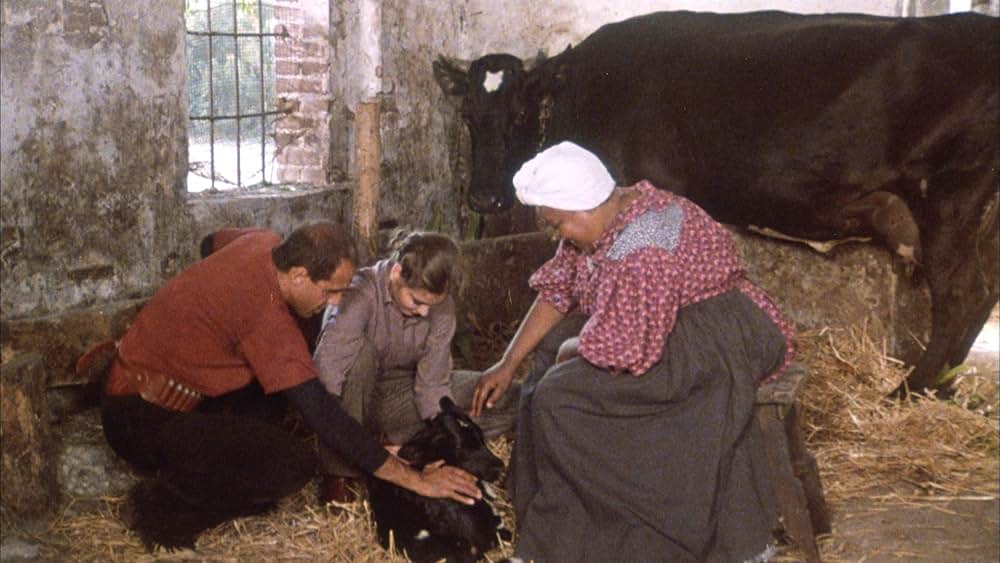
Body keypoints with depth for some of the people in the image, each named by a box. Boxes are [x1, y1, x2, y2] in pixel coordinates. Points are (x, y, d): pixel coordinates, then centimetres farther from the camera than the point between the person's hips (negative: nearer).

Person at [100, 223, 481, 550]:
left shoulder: (261, 243, -4)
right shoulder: (266, 315, -29)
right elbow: (324, 417, -28)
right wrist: (414, 479, -25)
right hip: (144, 420, -10)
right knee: (294, 464, -23)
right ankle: (165, 509, -7)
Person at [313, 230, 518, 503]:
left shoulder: (442, 306, -12)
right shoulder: (363, 293, -27)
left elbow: (433, 384, -12)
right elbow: (326, 368, -38)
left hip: (399, 400, 4)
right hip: (353, 402, -4)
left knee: (510, 397, -9)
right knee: (359, 349, -38)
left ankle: (399, 445, -6)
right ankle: (339, 471, -25)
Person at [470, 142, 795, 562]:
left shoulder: (639, 252, -30)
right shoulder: (602, 219, 1)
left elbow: (617, 350, -31)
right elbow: (557, 290, 9)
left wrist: (567, 351, -10)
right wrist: (509, 363, 7)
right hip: (665, 323, 11)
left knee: (560, 395, -17)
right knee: (548, 353, 10)